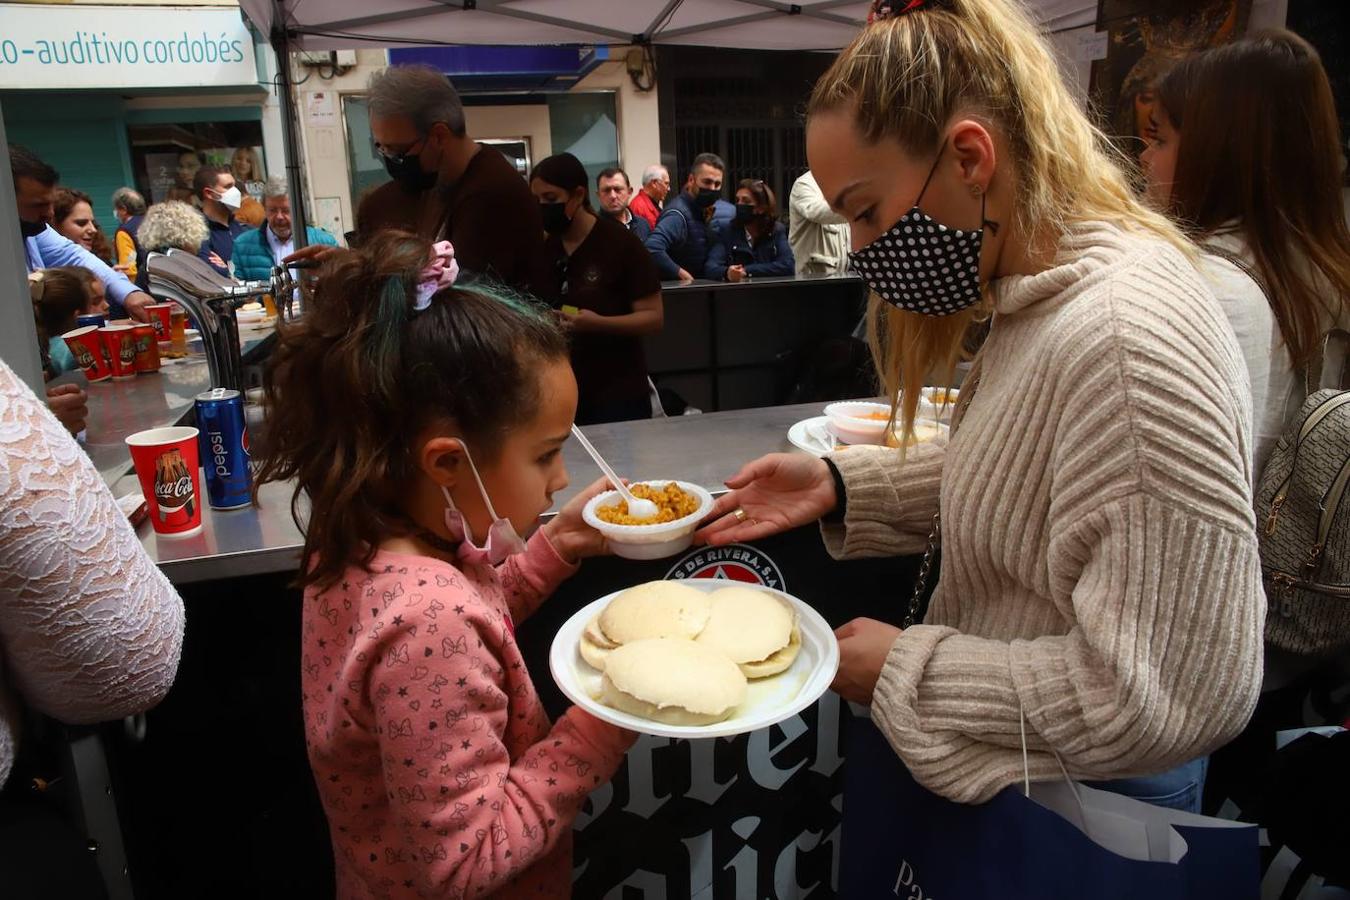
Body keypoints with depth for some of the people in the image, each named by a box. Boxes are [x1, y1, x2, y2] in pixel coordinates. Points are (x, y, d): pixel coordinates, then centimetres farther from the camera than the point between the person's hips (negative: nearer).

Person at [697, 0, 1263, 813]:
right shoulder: (1037, 301, 0)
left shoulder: (1128, 339, -31)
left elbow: (1170, 691, -31)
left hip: (1088, 797, -8)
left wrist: (907, 669, -22)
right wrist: (840, 486, -4)